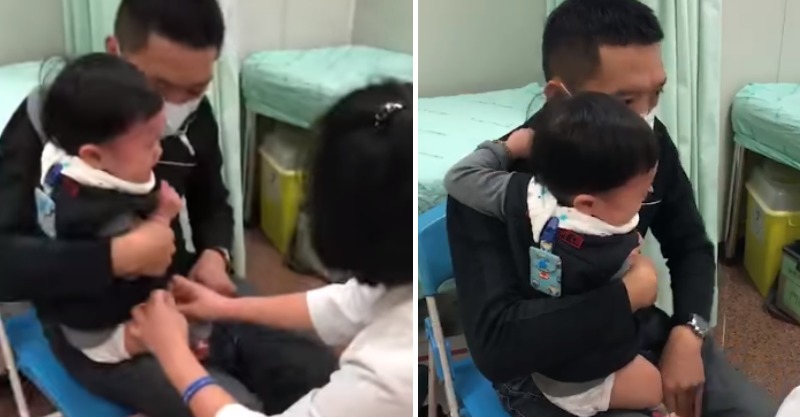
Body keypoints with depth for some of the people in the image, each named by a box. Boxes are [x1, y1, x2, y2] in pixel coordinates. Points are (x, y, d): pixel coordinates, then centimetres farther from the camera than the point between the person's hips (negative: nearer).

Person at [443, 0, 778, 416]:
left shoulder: (651, 143, -10)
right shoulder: (491, 184, -27)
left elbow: (690, 245, 6)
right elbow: (494, 344, -36)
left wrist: (687, 332, -13)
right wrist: (631, 290, -30)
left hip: (632, 330, 6)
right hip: (543, 367, -6)